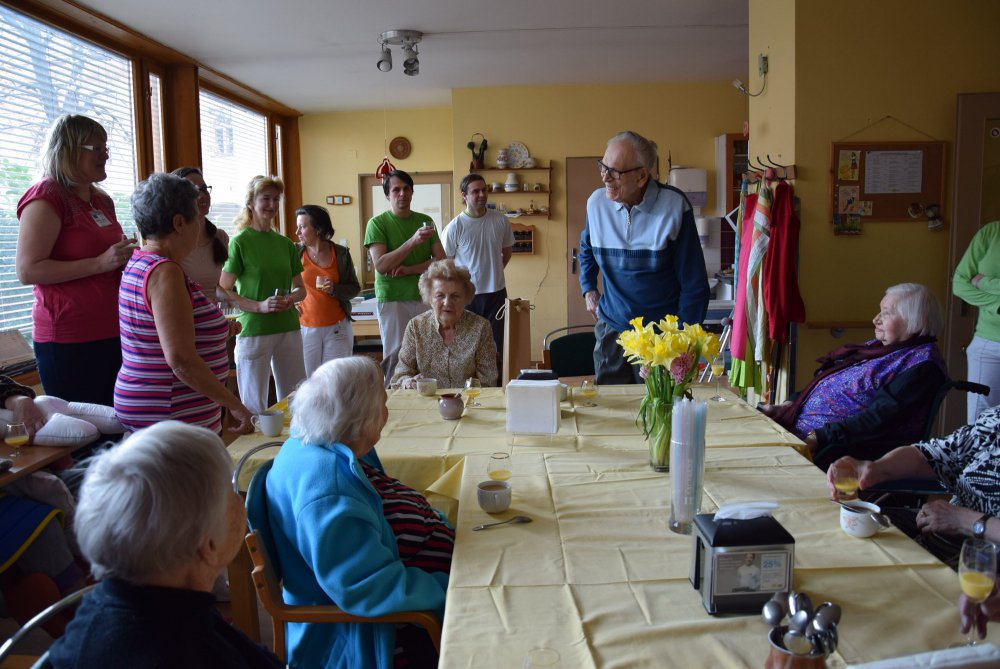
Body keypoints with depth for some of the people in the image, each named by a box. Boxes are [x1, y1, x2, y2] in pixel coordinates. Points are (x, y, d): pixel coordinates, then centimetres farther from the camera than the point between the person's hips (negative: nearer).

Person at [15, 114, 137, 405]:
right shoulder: (47, 196, -7)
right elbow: (27, 270, -15)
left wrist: (127, 255, 11)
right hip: (69, 339, -7)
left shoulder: (102, 200, 17)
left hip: (113, 333, 8)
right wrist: (100, 263, -20)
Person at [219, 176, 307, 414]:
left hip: (288, 328, 5)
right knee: (254, 406, 2)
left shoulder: (285, 243, 11)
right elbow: (224, 291, -7)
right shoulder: (240, 242, -4)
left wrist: (291, 299, -4)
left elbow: (301, 288, 18)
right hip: (253, 330, -5)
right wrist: (260, 306, -18)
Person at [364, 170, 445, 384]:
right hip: (392, 300, -3)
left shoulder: (425, 221, 12)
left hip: (424, 297, 3)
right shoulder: (378, 223, 0)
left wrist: (408, 270, -10)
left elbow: (441, 260, 4)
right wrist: (413, 241, -21)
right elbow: (381, 265, -12)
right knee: (395, 357, -3)